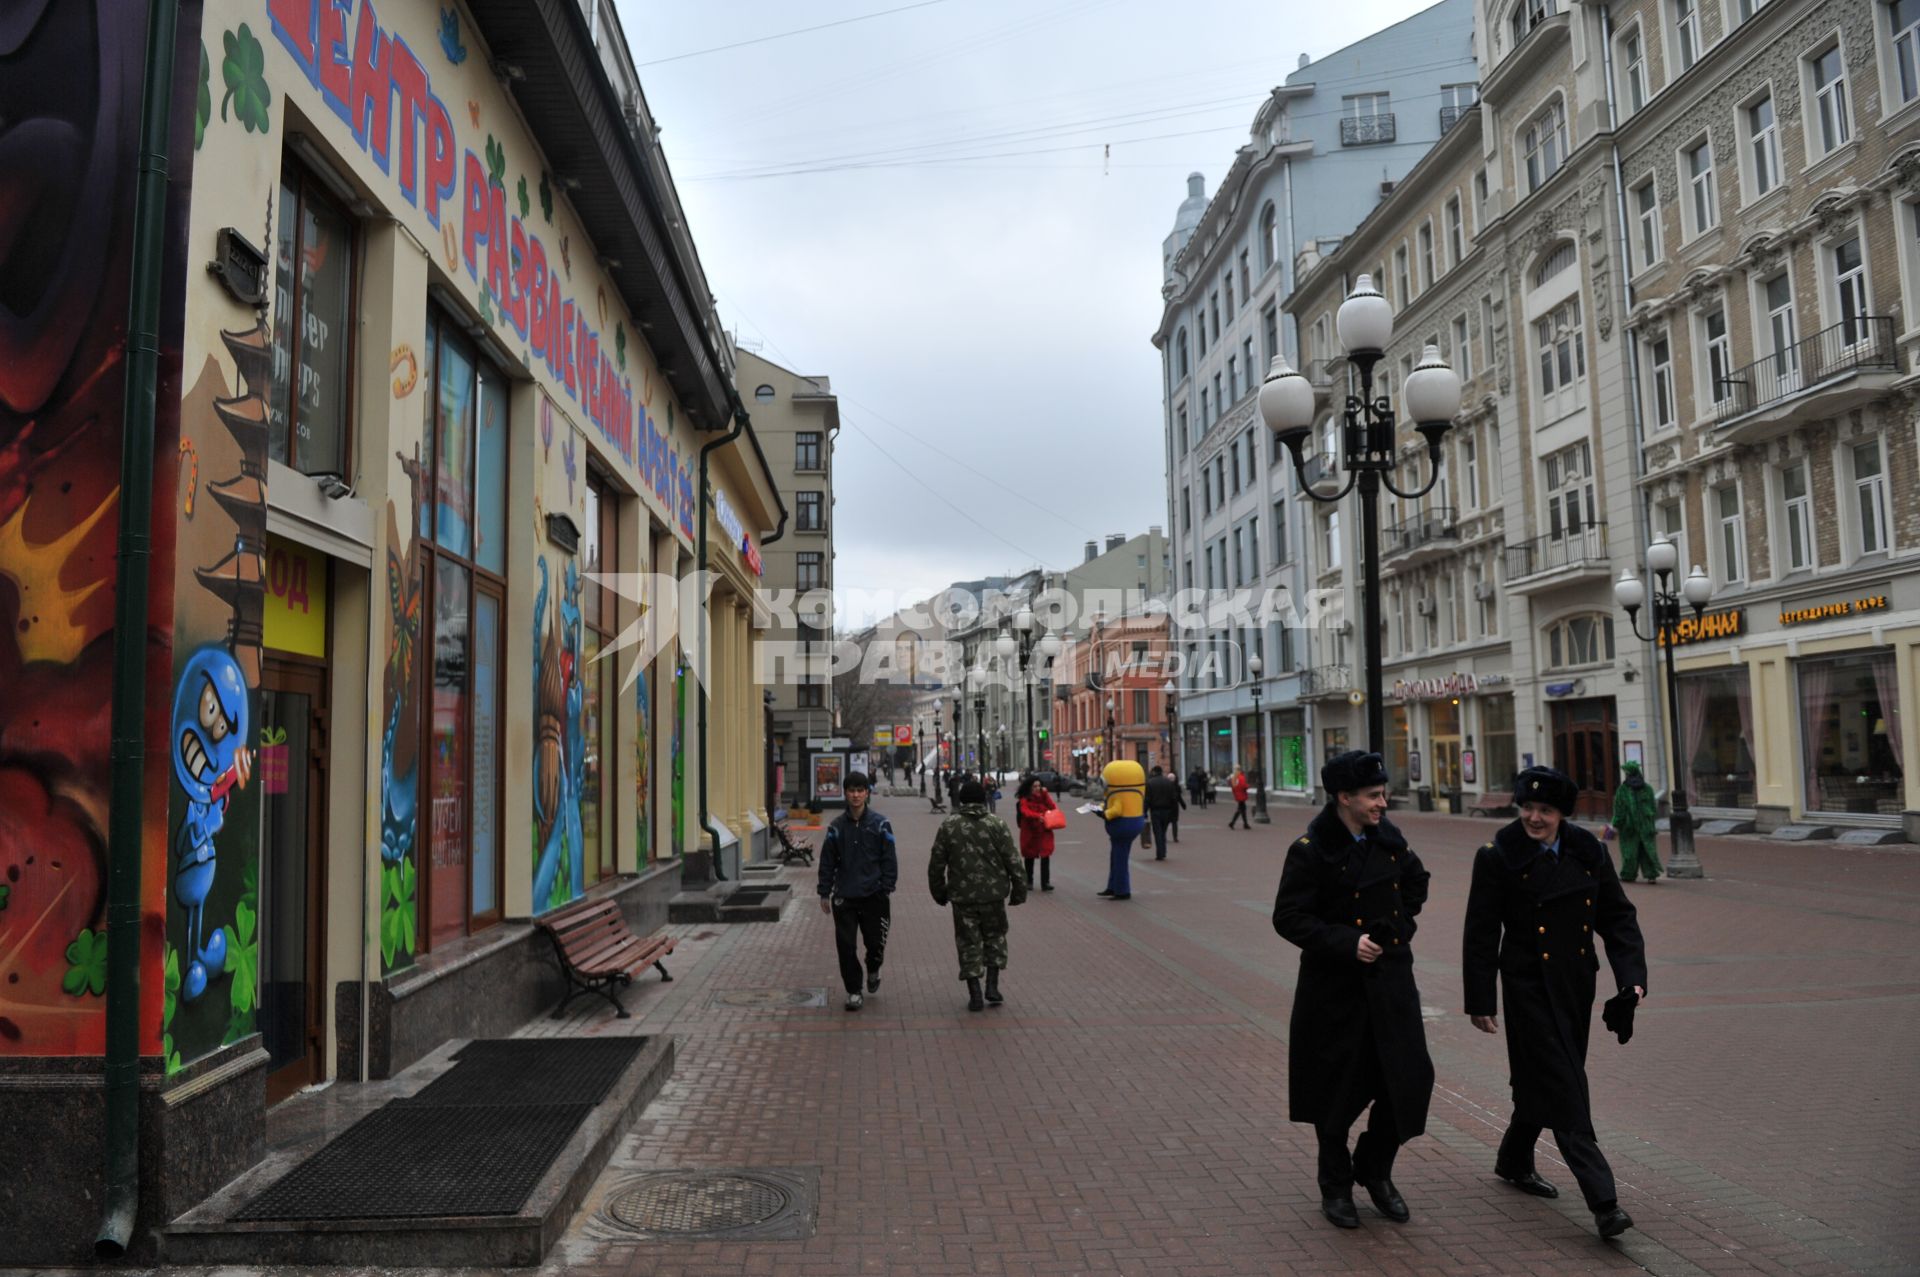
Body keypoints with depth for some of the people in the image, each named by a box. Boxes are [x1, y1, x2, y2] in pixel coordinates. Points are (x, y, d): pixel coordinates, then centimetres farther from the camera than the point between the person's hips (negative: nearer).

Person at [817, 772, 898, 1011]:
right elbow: (827, 861, 7)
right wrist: (825, 893, 4)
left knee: (875, 942, 5)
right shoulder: (837, 826, 3)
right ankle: (853, 991, 14)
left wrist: (887, 889, -6)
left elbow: (889, 859, 0)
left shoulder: (879, 824, -1)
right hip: (844, 897, 1)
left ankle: (873, 971, 38)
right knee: (845, 946, 0)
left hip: (873, 895, -1)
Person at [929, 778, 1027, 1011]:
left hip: (962, 896, 0)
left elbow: (936, 864, 2)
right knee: (995, 936, 18)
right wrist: (1019, 890, 6)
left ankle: (975, 994, 6)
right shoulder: (997, 825, -3)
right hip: (993, 894, 0)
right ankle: (992, 986, 9)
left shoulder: (948, 826, -1)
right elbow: (1012, 861, -4)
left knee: (969, 942, 8)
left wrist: (939, 892, 14)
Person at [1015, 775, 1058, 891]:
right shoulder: (1024, 800, -5)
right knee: (1029, 857, 10)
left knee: (1045, 856, -9)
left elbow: (1053, 807, -3)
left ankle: (1045, 882, -10)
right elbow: (1026, 812, -23)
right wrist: (1038, 816, -39)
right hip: (1030, 832, -2)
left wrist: (1046, 795, -10)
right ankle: (1028, 881, 24)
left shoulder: (1043, 797, 9)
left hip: (1044, 832, 2)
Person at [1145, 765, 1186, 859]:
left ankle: (1160, 854, -5)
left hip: (1155, 810, -3)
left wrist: (1145, 812, -6)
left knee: (1157, 833, 0)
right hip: (1167, 810, 3)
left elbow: (1147, 799, -9)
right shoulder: (1169, 782, 4)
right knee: (1163, 832, 14)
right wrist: (1173, 810, 7)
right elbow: (1174, 797, 2)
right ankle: (1163, 853, 13)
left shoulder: (1150, 783, -5)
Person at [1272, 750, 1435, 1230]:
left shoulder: (1387, 837, 2)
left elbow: (1416, 880, 22)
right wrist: (1347, 943, -21)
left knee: (1409, 1077, 2)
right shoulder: (1310, 849, -14)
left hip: (1390, 976, 5)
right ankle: (1335, 1186, 28)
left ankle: (1375, 1170, 27)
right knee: (1338, 1088, 7)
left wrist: (1401, 924, 10)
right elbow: (1288, 917, -14)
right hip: (1334, 984, -5)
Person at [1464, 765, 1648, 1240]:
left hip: (1576, 985, 5)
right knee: (1564, 1089, -8)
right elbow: (1480, 935, -8)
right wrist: (1480, 1001, -8)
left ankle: (1514, 1161, 39)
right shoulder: (1498, 857, -11)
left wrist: (1632, 976, -6)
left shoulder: (1588, 852, 1)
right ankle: (1603, 1202, -7)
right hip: (1529, 988, -5)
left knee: (1541, 1079, 18)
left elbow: (1617, 916, 7)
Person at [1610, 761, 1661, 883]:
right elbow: (1653, 808, 7)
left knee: (1629, 849, 6)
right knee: (1647, 848, 4)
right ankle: (1652, 874, -4)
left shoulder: (1623, 789, -9)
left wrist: (1616, 825, -5)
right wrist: (1652, 826, 14)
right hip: (1645, 824, 3)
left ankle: (1628, 875, 13)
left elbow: (1619, 809, -9)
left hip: (1629, 824, -3)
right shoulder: (1648, 788, 3)